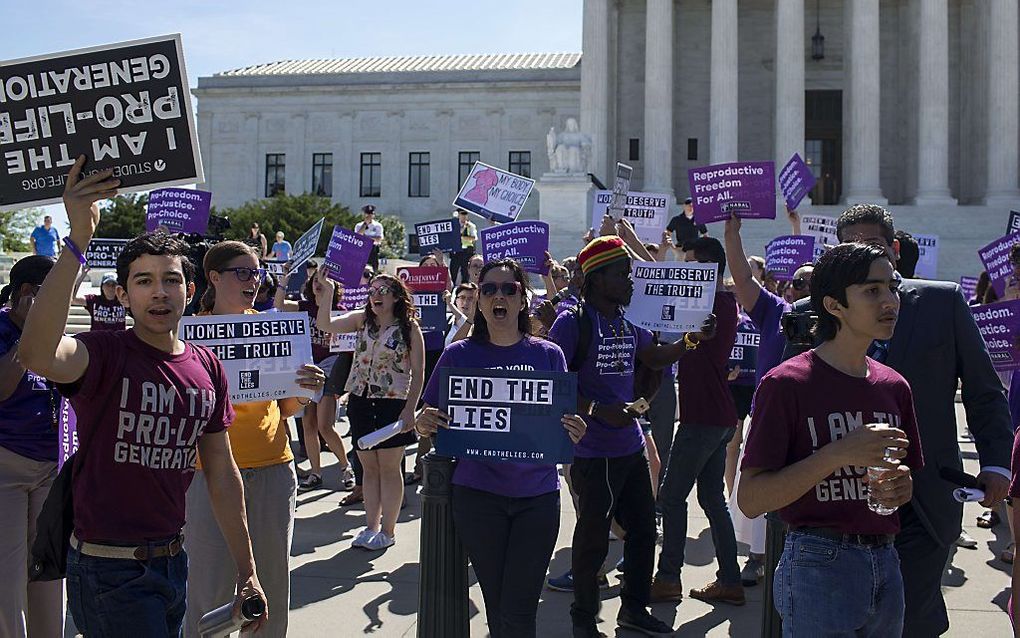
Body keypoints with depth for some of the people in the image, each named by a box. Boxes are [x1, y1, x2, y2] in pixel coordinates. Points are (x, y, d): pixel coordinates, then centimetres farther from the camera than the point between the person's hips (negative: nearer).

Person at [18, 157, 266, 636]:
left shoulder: (207, 368, 5)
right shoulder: (105, 354, -13)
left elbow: (221, 472, 11)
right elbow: (36, 353, -37)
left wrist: (246, 570, 12)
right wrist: (78, 240, -43)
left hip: (172, 560, 6)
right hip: (109, 571, -6)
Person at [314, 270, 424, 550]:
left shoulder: (409, 327, -5)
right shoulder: (362, 320, 5)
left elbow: (418, 373, -6)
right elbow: (326, 324, -9)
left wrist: (410, 409, -12)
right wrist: (327, 293, -22)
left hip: (393, 403, -4)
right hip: (360, 400, 4)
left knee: (389, 467, 3)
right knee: (369, 466, 11)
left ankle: (388, 530, 13)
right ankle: (371, 526, 22)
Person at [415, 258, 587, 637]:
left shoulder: (549, 355, 3)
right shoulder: (458, 355, 3)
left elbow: (562, 424, 9)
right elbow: (429, 423, 7)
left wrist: (574, 433, -14)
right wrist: (423, 424, -16)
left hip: (537, 495, 0)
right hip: (478, 495, 0)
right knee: (496, 605, 9)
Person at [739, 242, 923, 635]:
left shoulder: (894, 386, 8)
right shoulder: (787, 383, -12)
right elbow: (750, 499, -16)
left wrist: (902, 487, -3)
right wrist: (838, 455, -24)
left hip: (886, 564, 7)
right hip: (818, 568, -6)